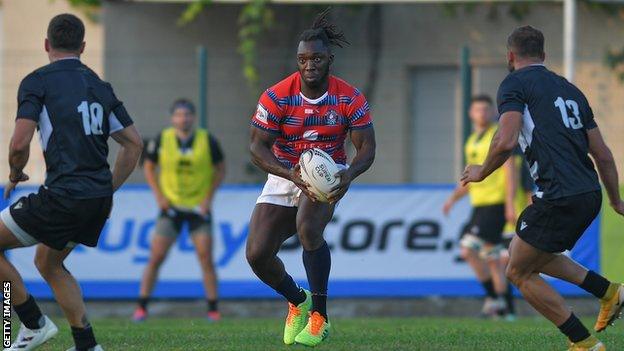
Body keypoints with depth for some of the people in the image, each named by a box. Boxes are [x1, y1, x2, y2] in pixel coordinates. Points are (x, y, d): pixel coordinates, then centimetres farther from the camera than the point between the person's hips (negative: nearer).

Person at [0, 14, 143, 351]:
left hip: (62, 197, -7)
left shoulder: (37, 82, -5)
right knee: (48, 262, 27)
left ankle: (34, 323, 5)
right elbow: (134, 143, 16)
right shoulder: (99, 86, 15)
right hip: (99, 199, 7)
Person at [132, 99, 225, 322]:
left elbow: (220, 169, 5)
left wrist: (209, 197, -5)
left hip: (199, 207, 0)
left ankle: (213, 310, 3)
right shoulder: (161, 140, -5)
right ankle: (141, 307, 3)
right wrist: (159, 195, -3)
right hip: (171, 207, 0)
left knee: (206, 259, -5)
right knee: (155, 258, -5)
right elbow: (149, 167, 8)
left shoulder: (207, 140, -6)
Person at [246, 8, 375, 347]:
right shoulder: (276, 97, -15)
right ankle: (298, 301, 23)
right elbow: (257, 146, -14)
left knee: (308, 227, -33)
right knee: (257, 254, -11)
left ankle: (319, 318, -20)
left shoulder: (350, 99, -14)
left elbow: (367, 146, -9)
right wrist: (290, 173, -32)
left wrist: (350, 174, -32)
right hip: (283, 176, 2)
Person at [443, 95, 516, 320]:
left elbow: (511, 170, -12)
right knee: (493, 259, 8)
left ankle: (494, 297, -10)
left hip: (496, 204, -8)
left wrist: (510, 203, -19)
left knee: (468, 249, -17)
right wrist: (453, 198, 15)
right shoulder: (472, 141, 18)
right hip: (479, 206, 8)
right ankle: (507, 309, 11)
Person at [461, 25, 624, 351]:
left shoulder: (515, 83, -2)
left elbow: (506, 141, -17)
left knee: (519, 272, 8)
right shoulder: (569, 89, 20)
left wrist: (482, 171, 2)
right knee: (526, 253, 28)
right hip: (590, 195, 8)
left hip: (559, 198, -8)